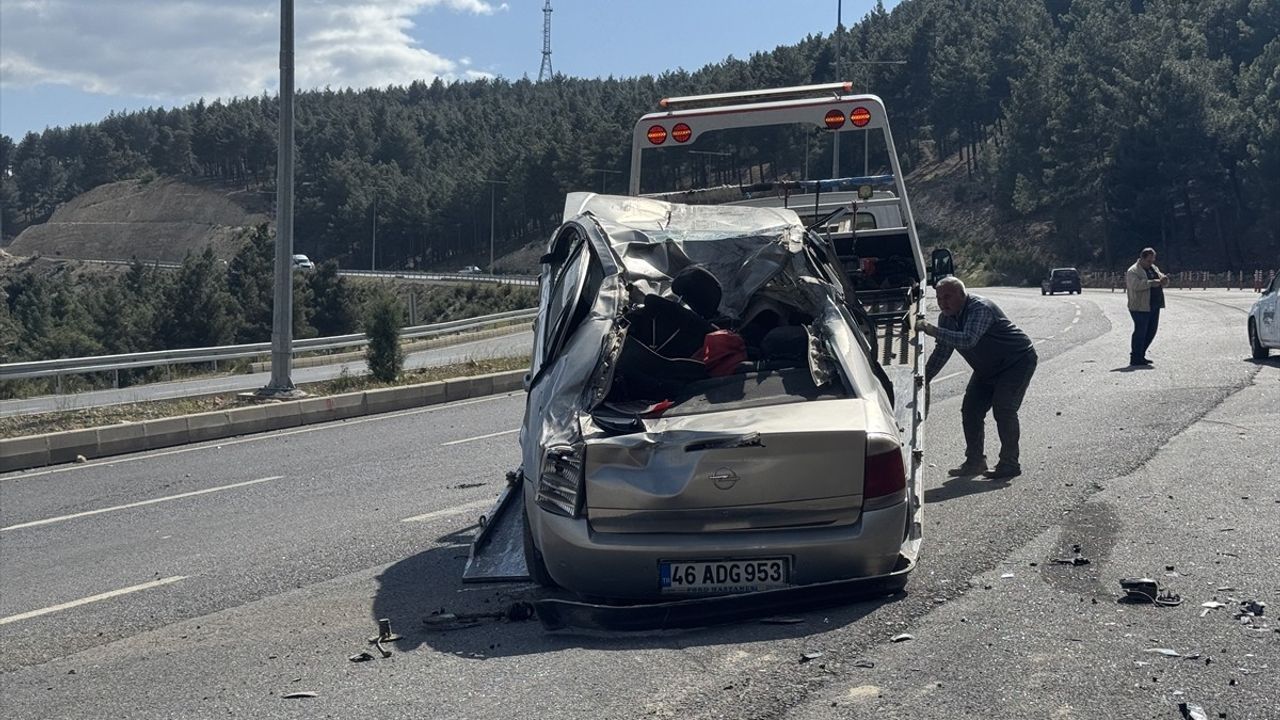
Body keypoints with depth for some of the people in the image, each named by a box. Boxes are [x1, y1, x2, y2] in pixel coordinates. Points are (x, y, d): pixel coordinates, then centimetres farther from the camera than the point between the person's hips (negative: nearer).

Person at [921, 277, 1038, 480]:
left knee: (1003, 410, -19)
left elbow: (968, 340, -45)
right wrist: (924, 379, -3)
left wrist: (934, 331, -47)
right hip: (988, 368, 9)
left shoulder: (980, 309, -30)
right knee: (971, 410, 1)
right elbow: (942, 352, 5)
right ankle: (975, 461, 11)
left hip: (1018, 361, -8)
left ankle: (1009, 464, -10)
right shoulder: (947, 317, -3)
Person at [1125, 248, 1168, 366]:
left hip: (1154, 307, 9)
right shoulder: (1133, 271, -10)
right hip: (1140, 307, -9)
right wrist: (1153, 283, -26)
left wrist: (1164, 279, -7)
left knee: (1151, 331, 13)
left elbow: (1163, 279, 18)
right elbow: (1136, 285, -25)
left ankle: (1140, 355, 24)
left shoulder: (1154, 268, 18)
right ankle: (1135, 358, 1)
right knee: (1140, 332, -6)